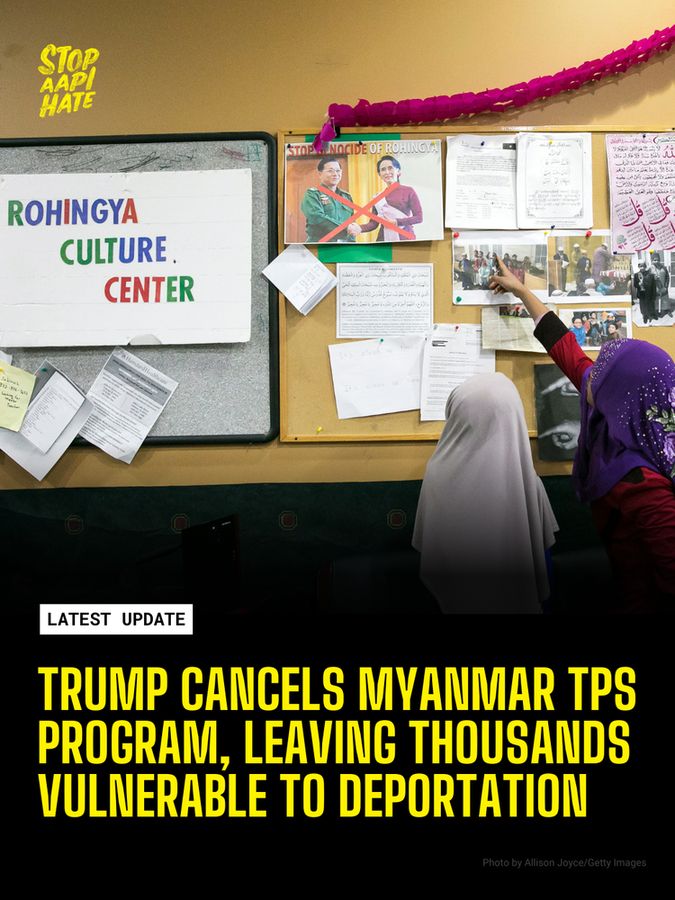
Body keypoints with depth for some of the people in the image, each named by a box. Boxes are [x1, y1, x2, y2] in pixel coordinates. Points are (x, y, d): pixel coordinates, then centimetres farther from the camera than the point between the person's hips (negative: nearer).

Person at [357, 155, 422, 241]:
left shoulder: (408, 191, 1)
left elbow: (419, 217, -3)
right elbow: (373, 222, 7)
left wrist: (396, 222, -12)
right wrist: (360, 228, -14)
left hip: (405, 237, -2)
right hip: (384, 239, 3)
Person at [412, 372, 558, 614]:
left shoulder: (438, 474, -20)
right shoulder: (528, 482, -22)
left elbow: (423, 543, -7)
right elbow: (542, 547, -9)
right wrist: (540, 598, 9)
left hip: (458, 599, 1)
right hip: (515, 600, -1)